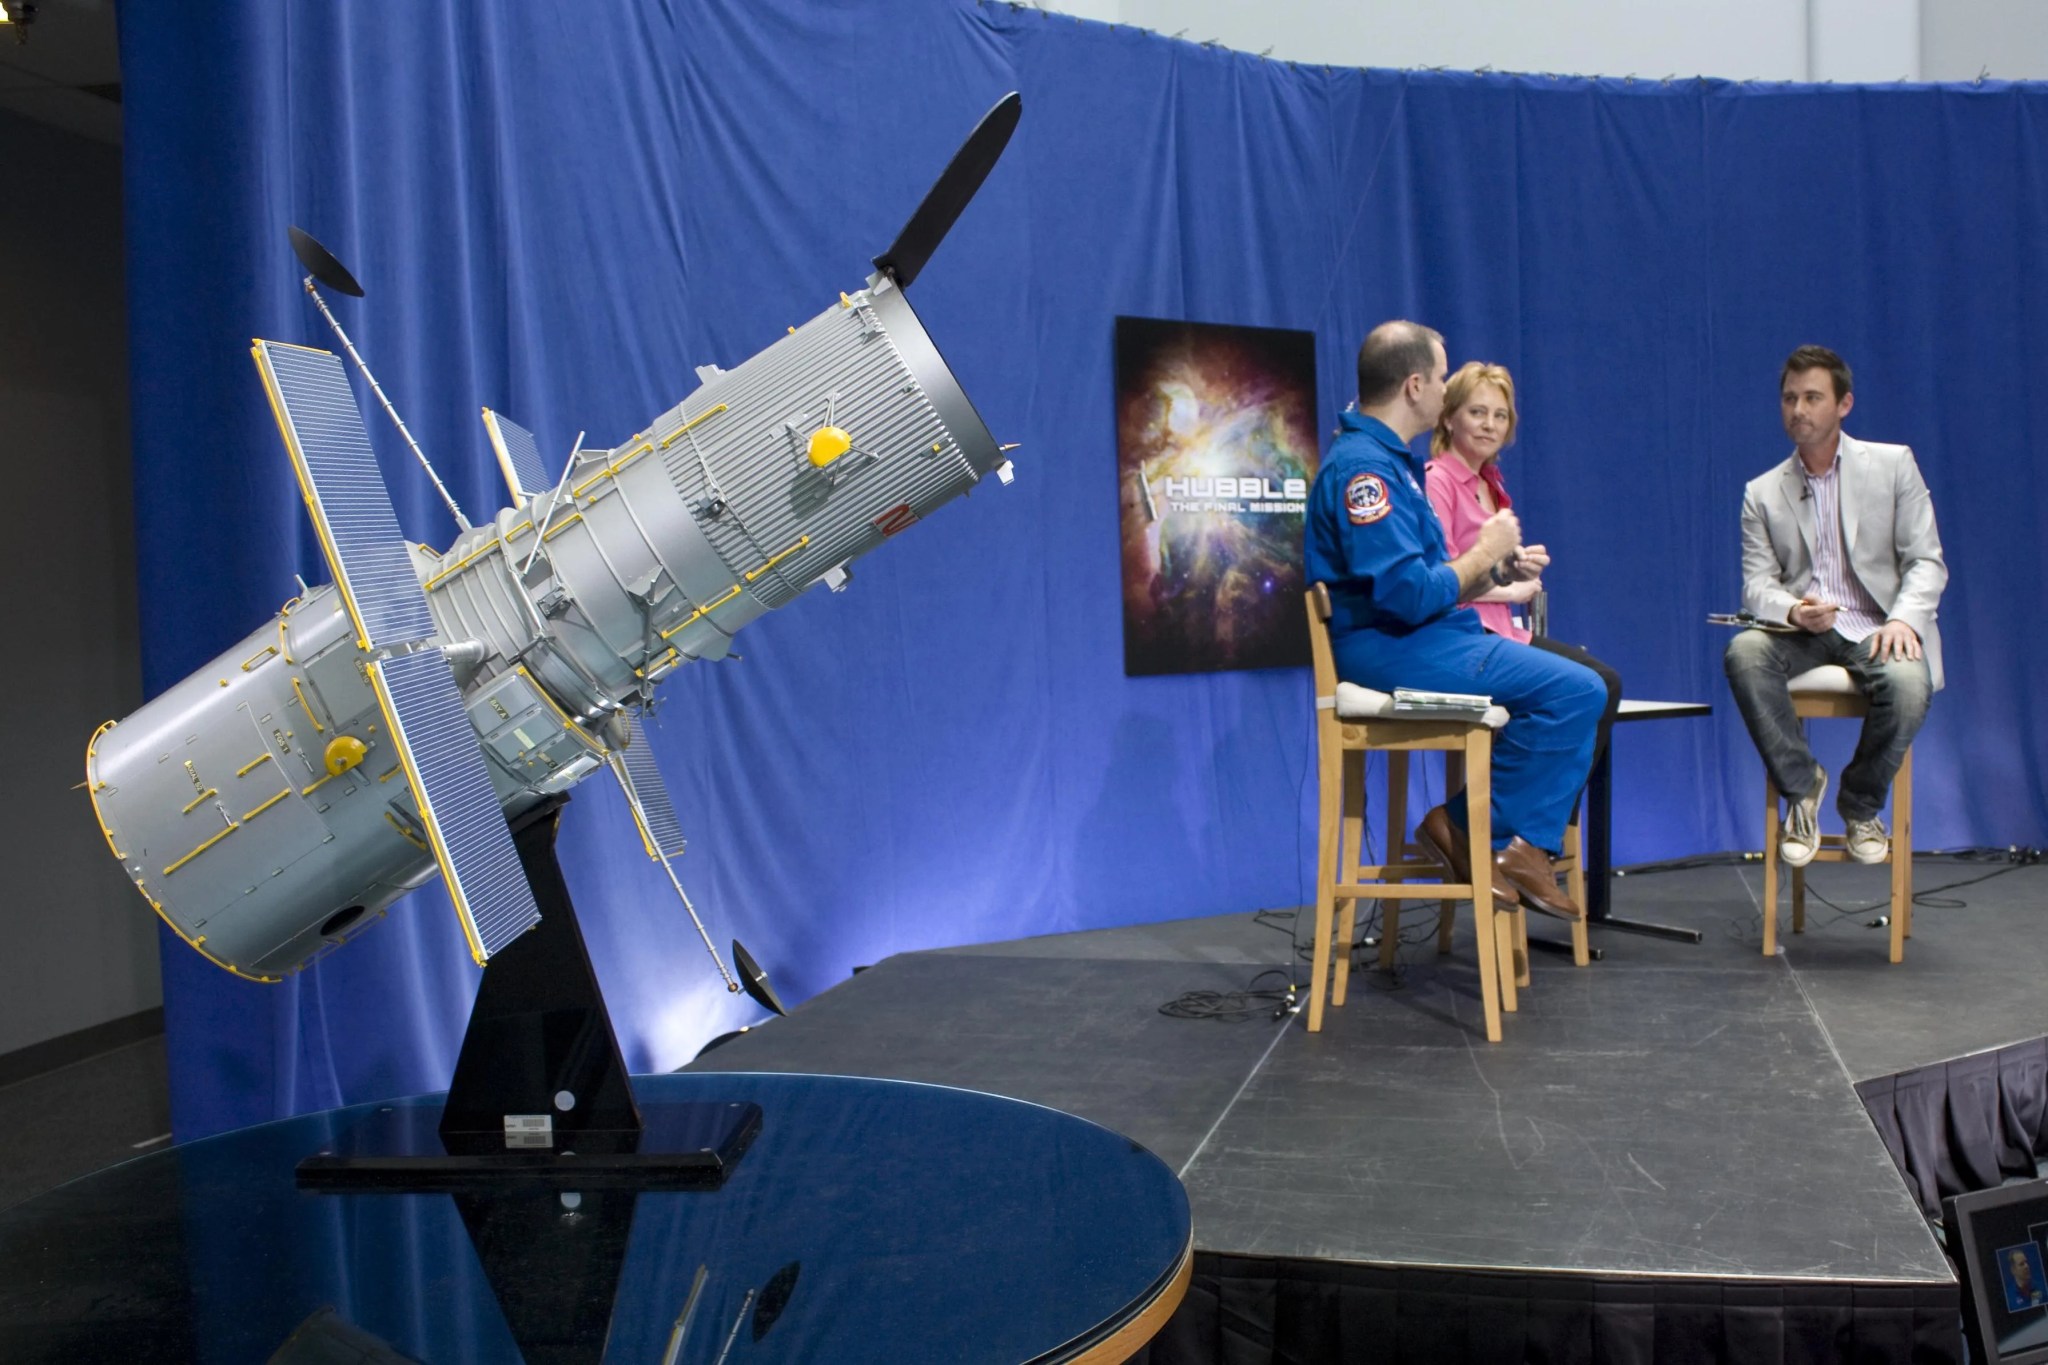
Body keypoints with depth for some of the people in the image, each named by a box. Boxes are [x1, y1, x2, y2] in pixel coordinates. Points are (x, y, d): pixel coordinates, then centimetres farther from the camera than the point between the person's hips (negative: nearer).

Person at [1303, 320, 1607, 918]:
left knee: (1577, 689, 8)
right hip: (1389, 649, -11)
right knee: (1576, 690, -16)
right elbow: (1409, 594, -24)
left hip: (1413, 640, 11)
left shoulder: (1388, 458, 18)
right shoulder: (1362, 466, -16)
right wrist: (1484, 553, -8)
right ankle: (1469, 826, -4)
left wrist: (1500, 571, 8)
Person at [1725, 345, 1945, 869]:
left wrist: (1903, 619, -19)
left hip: (1874, 629, -1)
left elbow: (1926, 562, 2)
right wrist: (1792, 610, -21)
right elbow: (1757, 584, 3)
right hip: (1801, 632, 1)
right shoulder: (1762, 493, 11)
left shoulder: (1893, 464, 7)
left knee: (1908, 682, -34)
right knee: (1744, 652, -32)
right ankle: (1801, 786, -13)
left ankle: (1860, 805, -5)